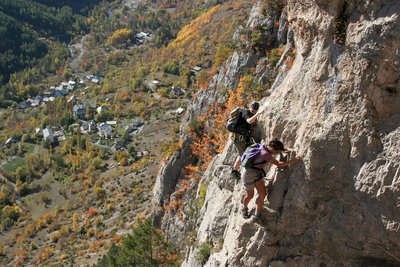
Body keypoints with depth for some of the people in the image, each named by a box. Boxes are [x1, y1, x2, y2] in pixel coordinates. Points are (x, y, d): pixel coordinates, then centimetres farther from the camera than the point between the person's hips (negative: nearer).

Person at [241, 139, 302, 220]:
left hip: (258, 174, 8)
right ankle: (244, 208, 43)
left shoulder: (266, 149, -3)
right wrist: (294, 160, -28)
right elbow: (279, 164, -32)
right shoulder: (265, 153, -30)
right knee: (250, 195, 11)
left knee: (263, 194, -5)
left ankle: (257, 215, 8)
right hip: (249, 174, -8)